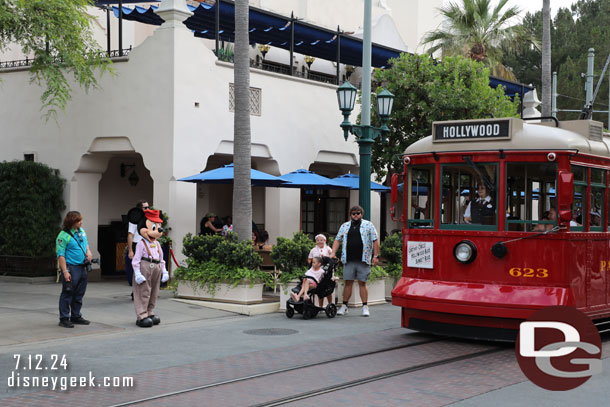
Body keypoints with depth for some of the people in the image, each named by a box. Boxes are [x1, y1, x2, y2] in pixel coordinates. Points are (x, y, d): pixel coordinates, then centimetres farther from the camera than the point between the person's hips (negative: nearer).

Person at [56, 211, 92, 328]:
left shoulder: (81, 231, 11)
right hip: (71, 267, -8)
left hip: (82, 267, 8)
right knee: (67, 293, -3)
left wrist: (88, 251, 4)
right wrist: (65, 272, -20)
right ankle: (64, 319, 3)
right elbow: (61, 255, -16)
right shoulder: (63, 236, -14)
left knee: (79, 294, 14)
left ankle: (76, 316, 25)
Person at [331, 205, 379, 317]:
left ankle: (365, 307, 5)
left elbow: (375, 241, 3)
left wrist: (375, 256, -3)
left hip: (363, 260, -2)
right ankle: (344, 306, 9)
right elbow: (337, 240, 16)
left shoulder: (368, 225, 6)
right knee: (348, 283, 3)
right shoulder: (345, 226, 15)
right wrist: (333, 253, 4)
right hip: (348, 260, 2)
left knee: (362, 283, 0)